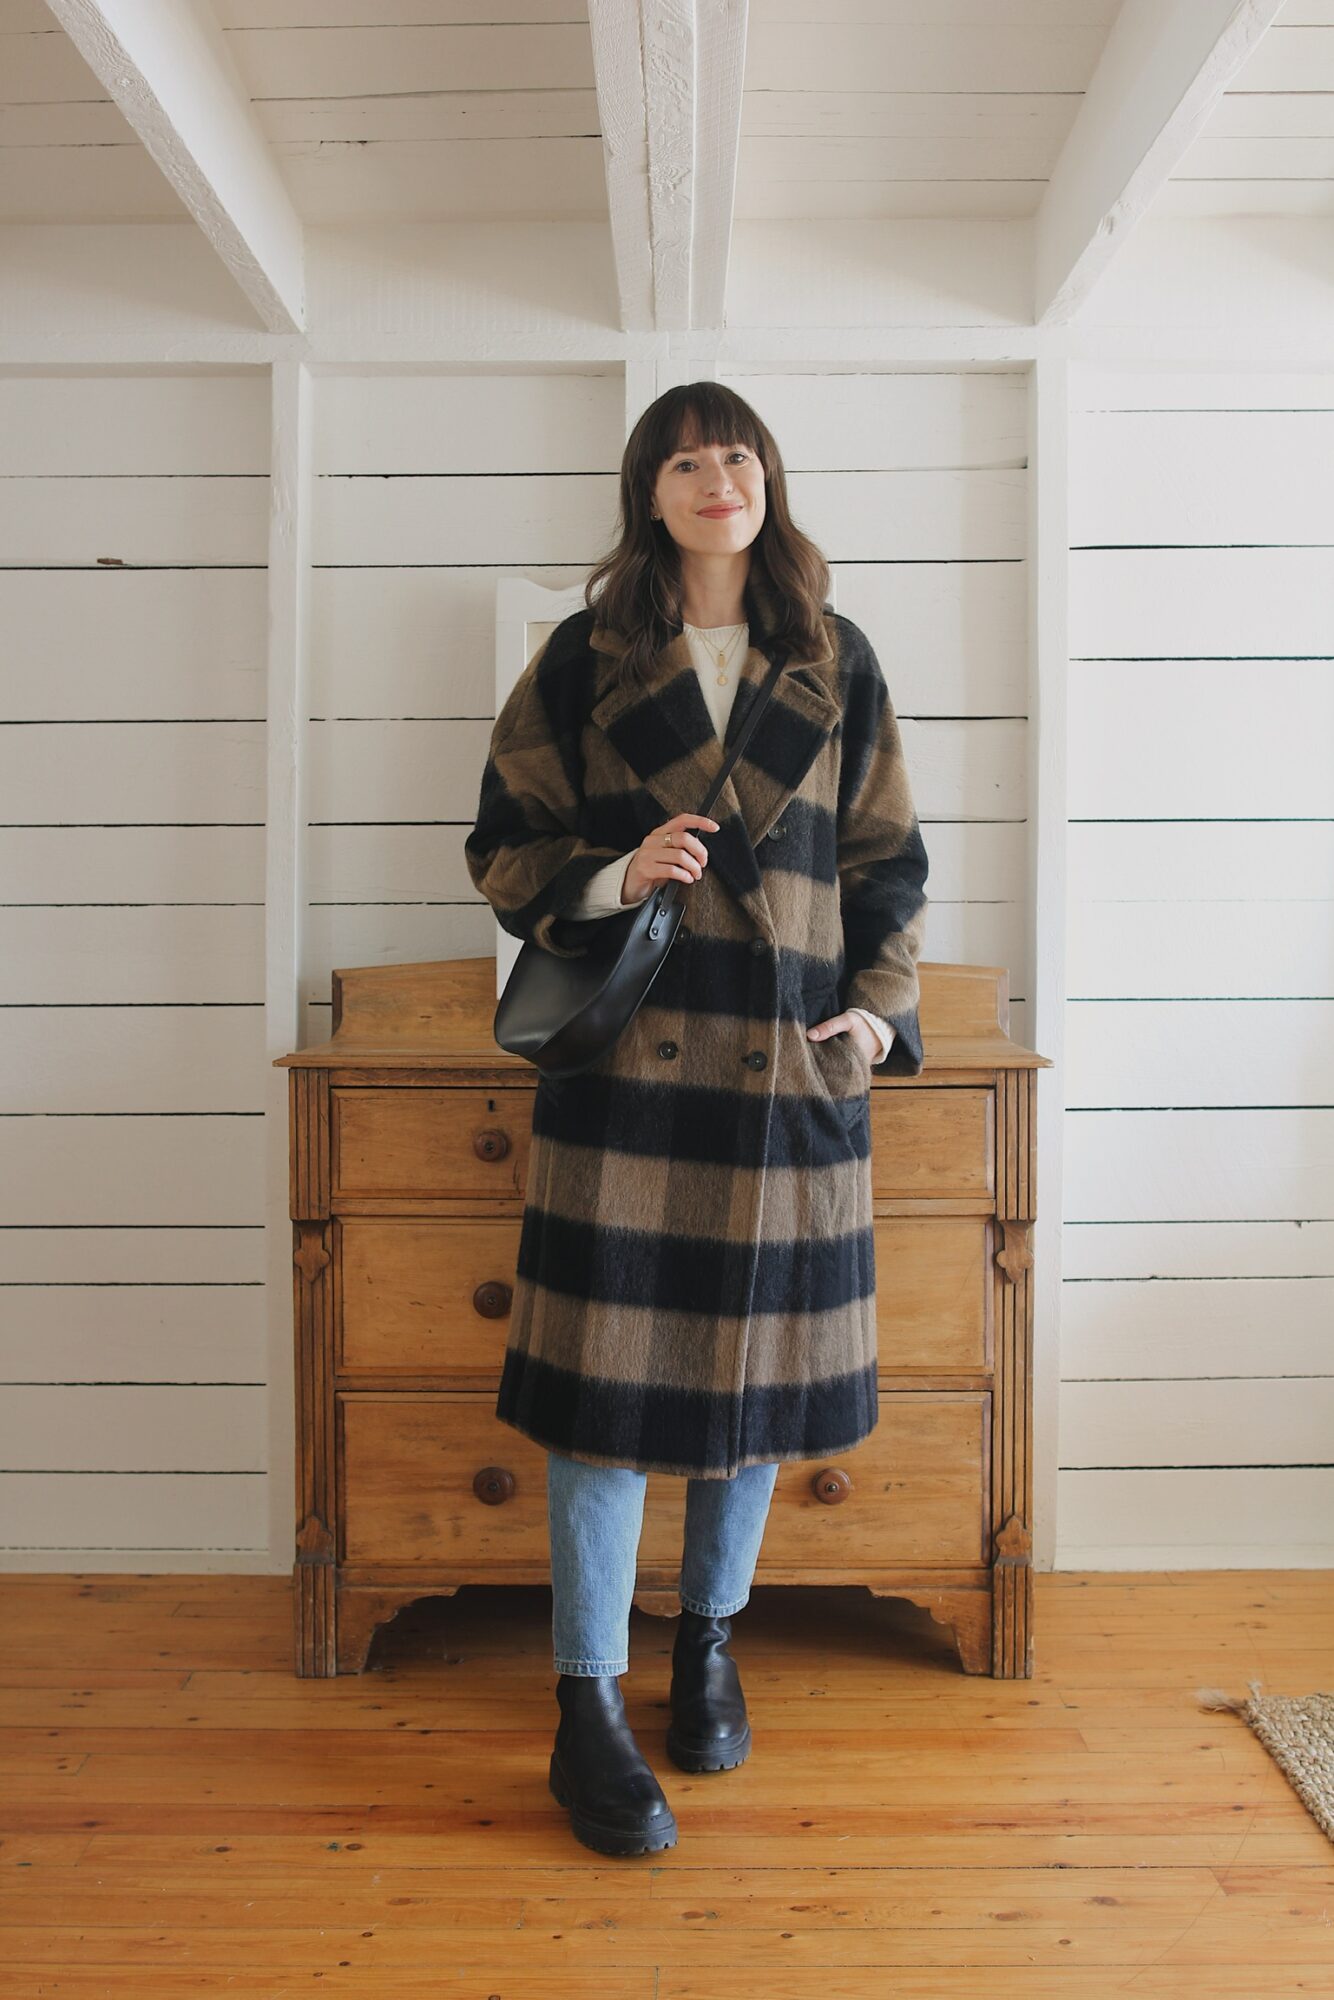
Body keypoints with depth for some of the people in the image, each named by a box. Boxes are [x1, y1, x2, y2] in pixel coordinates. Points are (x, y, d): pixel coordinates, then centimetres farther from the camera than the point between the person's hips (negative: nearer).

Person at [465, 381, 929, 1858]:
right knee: (609, 1366, -3)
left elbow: (887, 859, 13)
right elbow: (505, 843, 6)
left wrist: (881, 1008, 1)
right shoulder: (582, 658, 5)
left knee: (762, 1353, 10)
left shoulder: (836, 664, 10)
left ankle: (708, 1642, 32)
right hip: (630, 1056, -2)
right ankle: (586, 1711, 11)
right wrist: (611, 878, -12)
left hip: (791, 1064, 3)